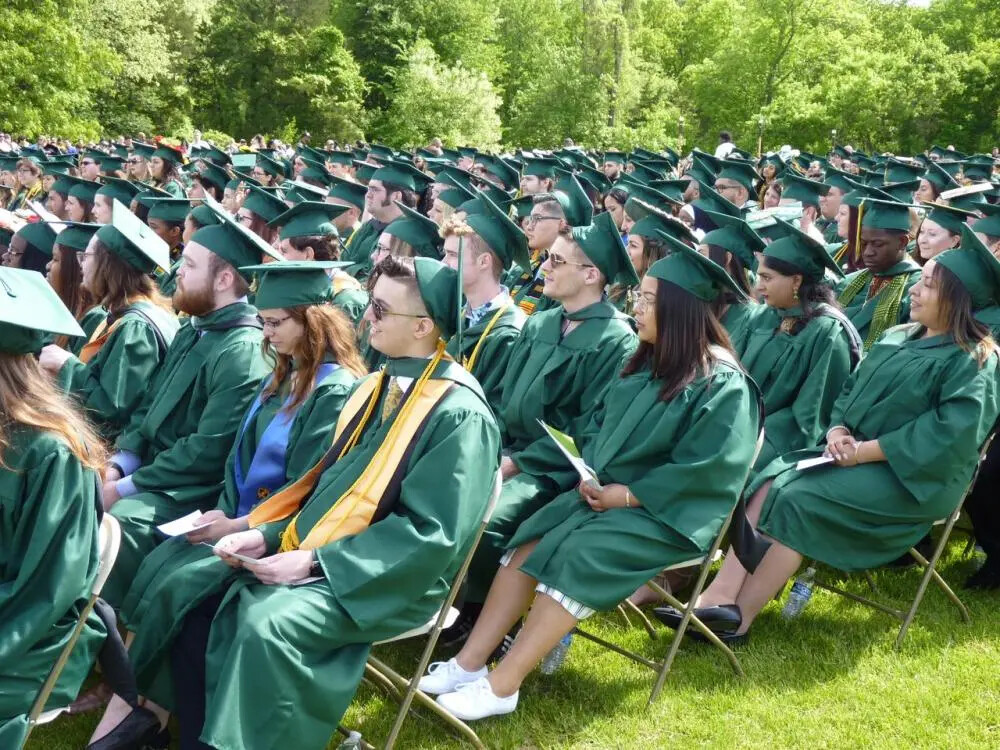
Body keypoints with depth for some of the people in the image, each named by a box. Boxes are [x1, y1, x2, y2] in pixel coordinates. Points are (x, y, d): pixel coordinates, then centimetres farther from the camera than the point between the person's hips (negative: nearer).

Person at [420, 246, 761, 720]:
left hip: (668, 512, -7)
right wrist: (592, 474, -4)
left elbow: (705, 471, -20)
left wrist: (627, 494, -19)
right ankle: (470, 662, -15)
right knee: (530, 539, -14)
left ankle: (501, 686, -21)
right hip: (607, 492, 7)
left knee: (576, 556, -26)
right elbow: (599, 426, 16)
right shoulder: (647, 363, 10)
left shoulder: (722, 384, -14)